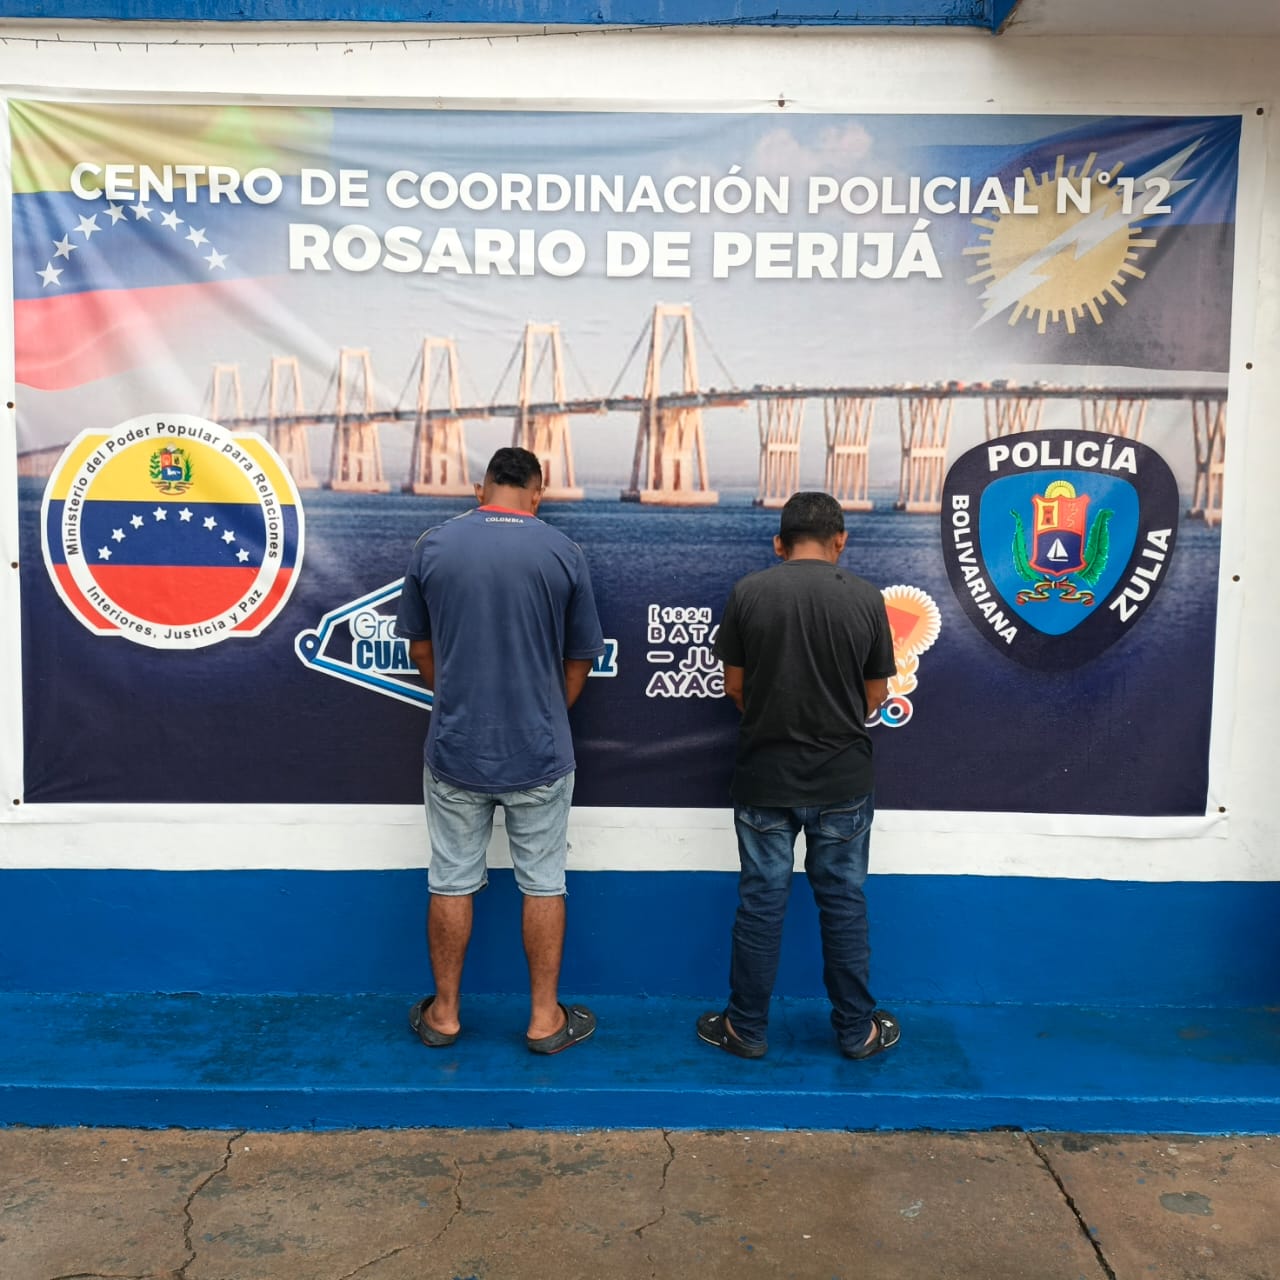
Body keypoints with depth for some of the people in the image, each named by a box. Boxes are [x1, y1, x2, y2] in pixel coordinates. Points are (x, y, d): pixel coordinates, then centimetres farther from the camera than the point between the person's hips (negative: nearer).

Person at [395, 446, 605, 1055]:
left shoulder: (432, 544, -3)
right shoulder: (563, 552, -6)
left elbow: (419, 647, 6)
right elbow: (580, 660, 2)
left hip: (454, 749, 1)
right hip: (539, 753, -1)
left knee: (452, 881, 13)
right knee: (542, 883, 12)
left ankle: (444, 1012, 27)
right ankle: (545, 1017, 22)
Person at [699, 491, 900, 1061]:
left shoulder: (748, 592, -7)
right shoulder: (865, 598, -5)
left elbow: (735, 685, 1)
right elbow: (875, 695, 3)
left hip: (764, 776, 0)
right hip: (842, 778, 1)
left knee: (761, 903, 9)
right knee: (843, 903, 11)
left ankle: (747, 1028, 20)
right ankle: (857, 1030, 23)